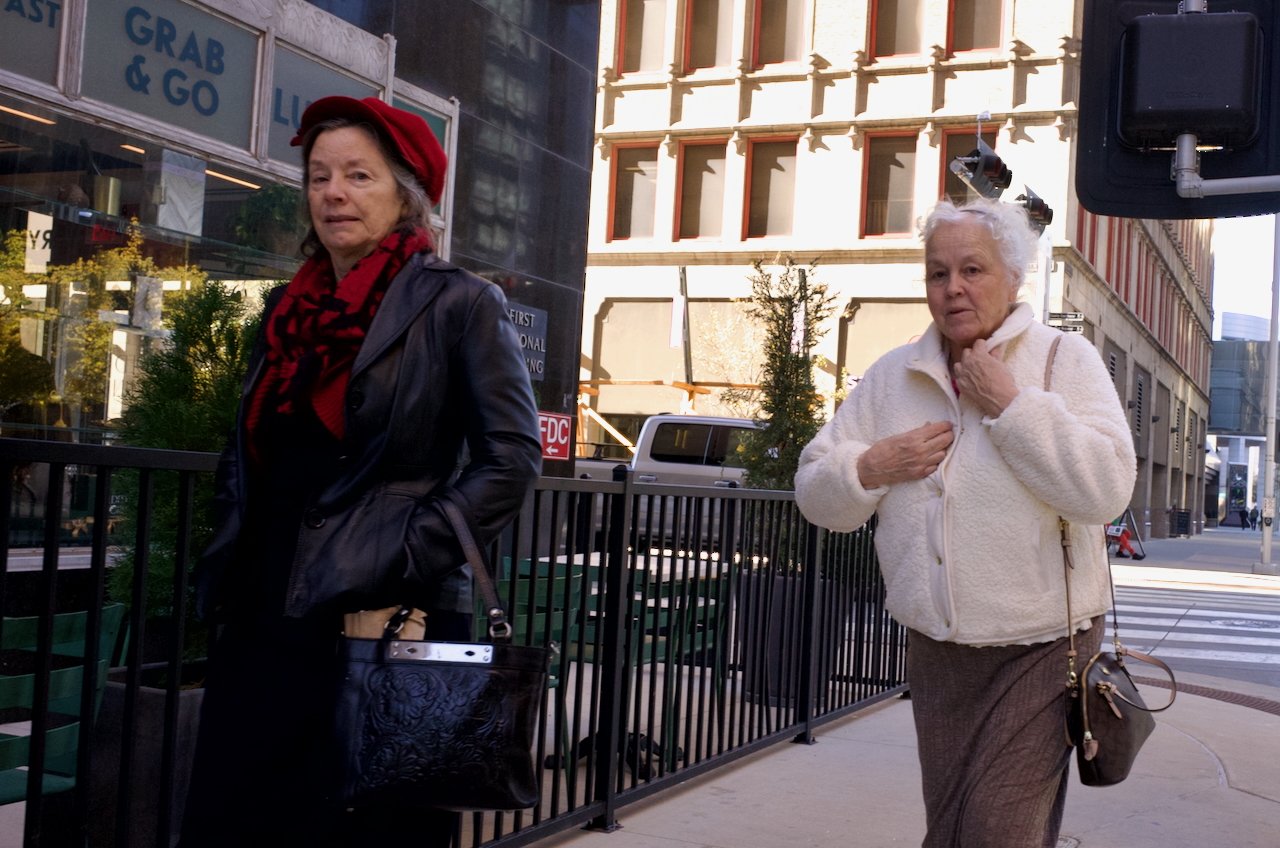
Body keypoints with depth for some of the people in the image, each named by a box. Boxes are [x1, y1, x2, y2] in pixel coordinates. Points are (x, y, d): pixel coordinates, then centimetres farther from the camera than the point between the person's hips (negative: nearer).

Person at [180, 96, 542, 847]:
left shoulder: (459, 305, -5)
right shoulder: (292, 309, 13)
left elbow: (512, 458, -11)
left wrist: (405, 556, -15)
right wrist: (228, 566, 11)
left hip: (386, 624, -6)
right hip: (263, 618, 6)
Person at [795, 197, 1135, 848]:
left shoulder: (1065, 359, -4)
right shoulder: (892, 375, 7)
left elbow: (1106, 490, -19)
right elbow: (815, 494, 9)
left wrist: (1009, 401, -18)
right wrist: (871, 467, -11)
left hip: (1040, 647, -4)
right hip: (934, 649, 4)